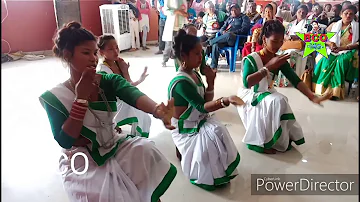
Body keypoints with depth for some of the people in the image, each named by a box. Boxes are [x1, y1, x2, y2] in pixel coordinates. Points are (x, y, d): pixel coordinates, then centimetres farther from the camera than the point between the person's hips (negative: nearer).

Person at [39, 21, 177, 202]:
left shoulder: (109, 82, -5)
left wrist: (157, 110, -48)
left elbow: (134, 95, -26)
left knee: (145, 149, -21)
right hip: (82, 161, -3)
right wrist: (82, 97, -23)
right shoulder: (55, 97, -11)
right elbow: (65, 141, -18)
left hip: (115, 147, 3)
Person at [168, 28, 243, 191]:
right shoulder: (181, 82, -28)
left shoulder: (195, 75, 2)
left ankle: (219, 169, 10)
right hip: (185, 129, -8)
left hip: (200, 121, 8)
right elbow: (202, 107, -33)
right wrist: (226, 101, -48)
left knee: (218, 130, -16)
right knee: (211, 138, -24)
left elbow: (206, 103, 4)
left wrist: (210, 82, -11)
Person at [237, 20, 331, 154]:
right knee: (276, 101, -29)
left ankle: (281, 139, 2)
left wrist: (312, 97, -24)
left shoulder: (279, 60, -3)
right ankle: (260, 141, -13)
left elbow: (295, 80, -9)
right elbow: (247, 83, -35)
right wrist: (269, 67, -35)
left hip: (267, 94, 6)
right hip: (249, 96, -6)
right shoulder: (251, 59, -20)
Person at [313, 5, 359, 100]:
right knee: (324, 60, -32)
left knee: (341, 61, -36)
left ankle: (335, 91, -37)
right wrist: (329, 43, -10)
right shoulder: (334, 25, 19)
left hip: (348, 52, -2)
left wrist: (342, 48, -14)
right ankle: (321, 89, -32)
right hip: (332, 51, 2)